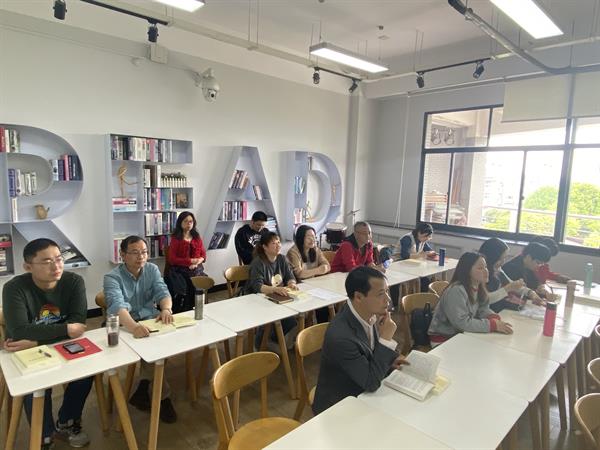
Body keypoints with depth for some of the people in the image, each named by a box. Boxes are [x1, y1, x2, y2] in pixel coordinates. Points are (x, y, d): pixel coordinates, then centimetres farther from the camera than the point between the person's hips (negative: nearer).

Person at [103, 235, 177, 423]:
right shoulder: (112, 277, -13)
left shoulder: (152, 269, 2)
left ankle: (143, 389, -7)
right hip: (125, 326, -4)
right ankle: (162, 396, -11)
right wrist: (134, 326, -49)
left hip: (151, 319, 4)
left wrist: (166, 309, -32)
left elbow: (162, 292, -8)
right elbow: (117, 306, -30)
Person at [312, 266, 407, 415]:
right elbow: (371, 383, -23)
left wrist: (390, 358, -6)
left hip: (364, 392, 7)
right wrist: (386, 338, -26)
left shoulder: (370, 314, -10)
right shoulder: (340, 336, -33)